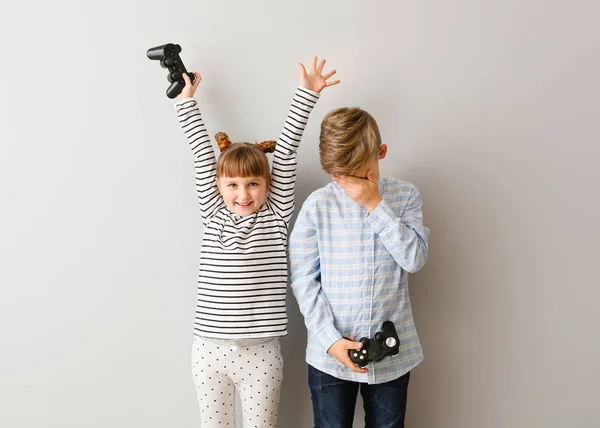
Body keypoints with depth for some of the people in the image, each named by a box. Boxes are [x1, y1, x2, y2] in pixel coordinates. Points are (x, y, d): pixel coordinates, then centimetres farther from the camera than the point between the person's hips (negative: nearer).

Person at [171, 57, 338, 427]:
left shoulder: (277, 216, -1)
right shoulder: (214, 215, 3)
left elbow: (286, 152, -4)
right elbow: (202, 152, 5)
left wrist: (306, 94, -4)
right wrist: (187, 100, 12)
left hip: (261, 353, -1)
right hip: (210, 350, 1)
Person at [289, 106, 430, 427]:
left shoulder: (405, 196, -1)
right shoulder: (317, 205, -7)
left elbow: (415, 259, -13)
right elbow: (304, 280, -5)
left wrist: (375, 204, -17)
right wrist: (330, 340, -13)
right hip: (330, 354, -1)